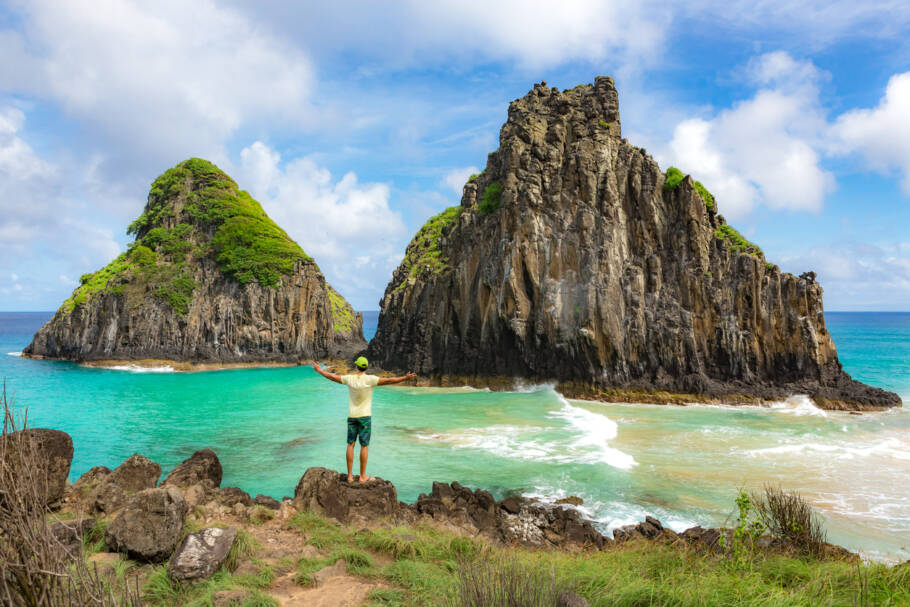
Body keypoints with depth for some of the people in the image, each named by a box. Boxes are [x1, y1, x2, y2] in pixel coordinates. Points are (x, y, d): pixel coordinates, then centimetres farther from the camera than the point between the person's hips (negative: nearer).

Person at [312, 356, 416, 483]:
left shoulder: (349, 378, -4)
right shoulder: (370, 379, -13)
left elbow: (331, 376, 6)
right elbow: (388, 380, -21)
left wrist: (319, 370, 22)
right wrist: (406, 378, -22)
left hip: (352, 416, 3)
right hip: (365, 416, -3)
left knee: (350, 444, 8)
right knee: (364, 445, 2)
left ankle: (350, 475, 10)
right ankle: (363, 476, 5)